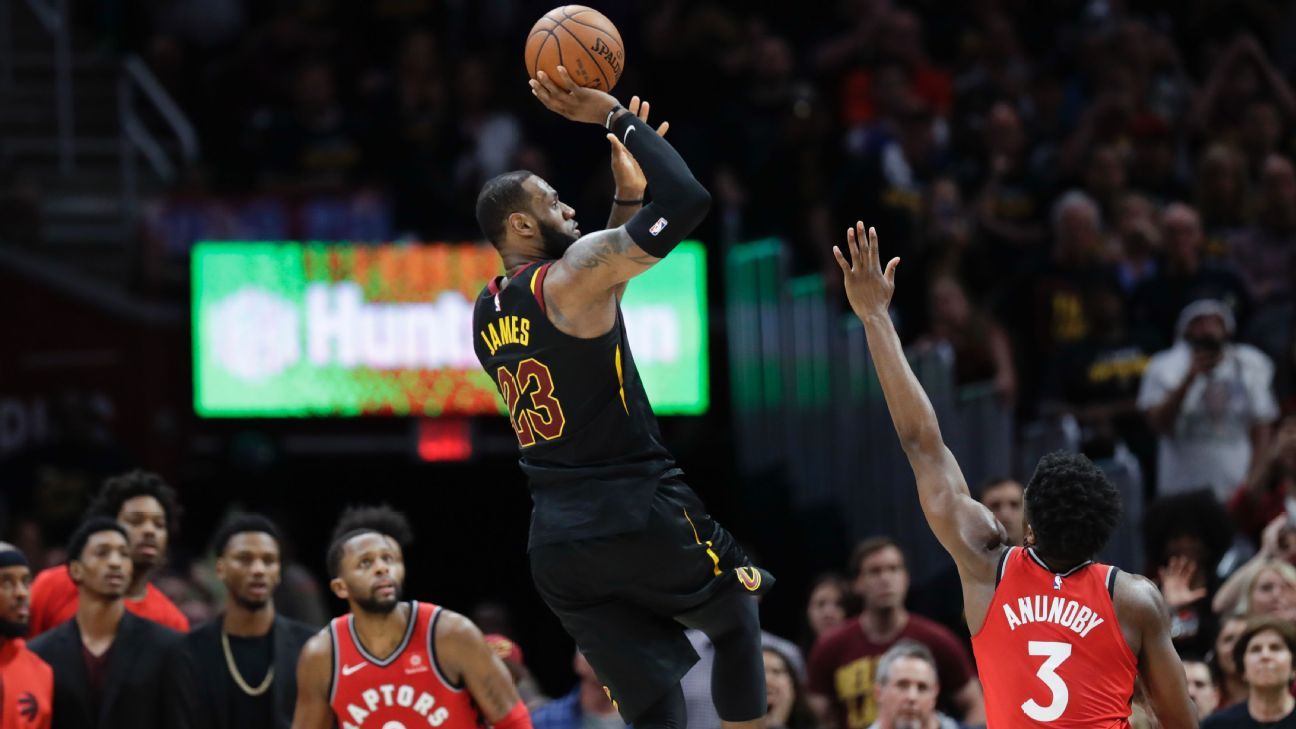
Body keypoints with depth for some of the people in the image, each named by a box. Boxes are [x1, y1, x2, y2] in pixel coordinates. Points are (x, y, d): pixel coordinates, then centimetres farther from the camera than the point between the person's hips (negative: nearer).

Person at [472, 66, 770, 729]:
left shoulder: (487, 311, 15)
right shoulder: (574, 273, -10)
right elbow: (688, 200, -17)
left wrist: (626, 196, 25)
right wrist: (616, 117, -7)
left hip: (556, 540, 6)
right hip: (641, 512, -6)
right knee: (737, 620, 22)